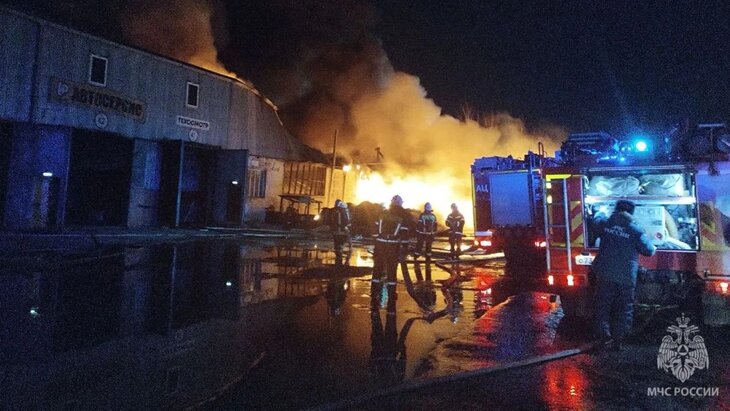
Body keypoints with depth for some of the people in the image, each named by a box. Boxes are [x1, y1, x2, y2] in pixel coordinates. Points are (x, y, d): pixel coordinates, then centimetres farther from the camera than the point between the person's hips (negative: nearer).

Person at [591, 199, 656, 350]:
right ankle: (618, 341, 11)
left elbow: (597, 218, 25)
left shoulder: (605, 224, 2)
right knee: (624, 310, 10)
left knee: (603, 306, 11)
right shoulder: (636, 230, -5)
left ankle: (605, 336, 5)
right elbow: (649, 250, 1)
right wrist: (654, 248, 24)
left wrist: (601, 212, 46)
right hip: (626, 277, -1)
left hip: (605, 274, 1)